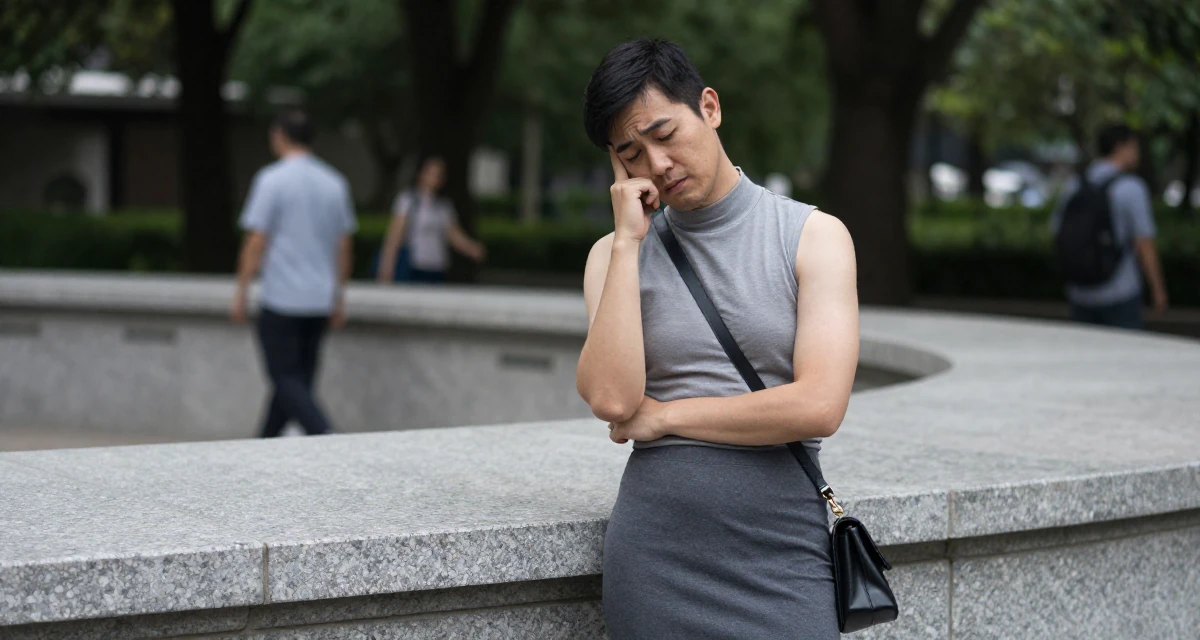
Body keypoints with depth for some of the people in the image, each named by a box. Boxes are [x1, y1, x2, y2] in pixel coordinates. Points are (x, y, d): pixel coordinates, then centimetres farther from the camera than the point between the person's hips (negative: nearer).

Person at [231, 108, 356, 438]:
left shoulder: (272, 179, -9)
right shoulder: (335, 183, 8)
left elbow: (256, 242, -11)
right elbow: (344, 246, 12)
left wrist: (241, 292, -3)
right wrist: (339, 299, 19)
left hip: (281, 298, -6)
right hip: (320, 299, 6)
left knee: (286, 378, -2)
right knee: (298, 378, 12)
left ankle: (323, 435, -21)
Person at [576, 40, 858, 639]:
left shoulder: (814, 236, 2)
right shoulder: (614, 255, 8)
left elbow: (820, 404, -10)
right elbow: (612, 398, -9)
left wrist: (664, 416, -4)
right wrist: (629, 242, -6)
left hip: (782, 547, -1)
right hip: (655, 543, 2)